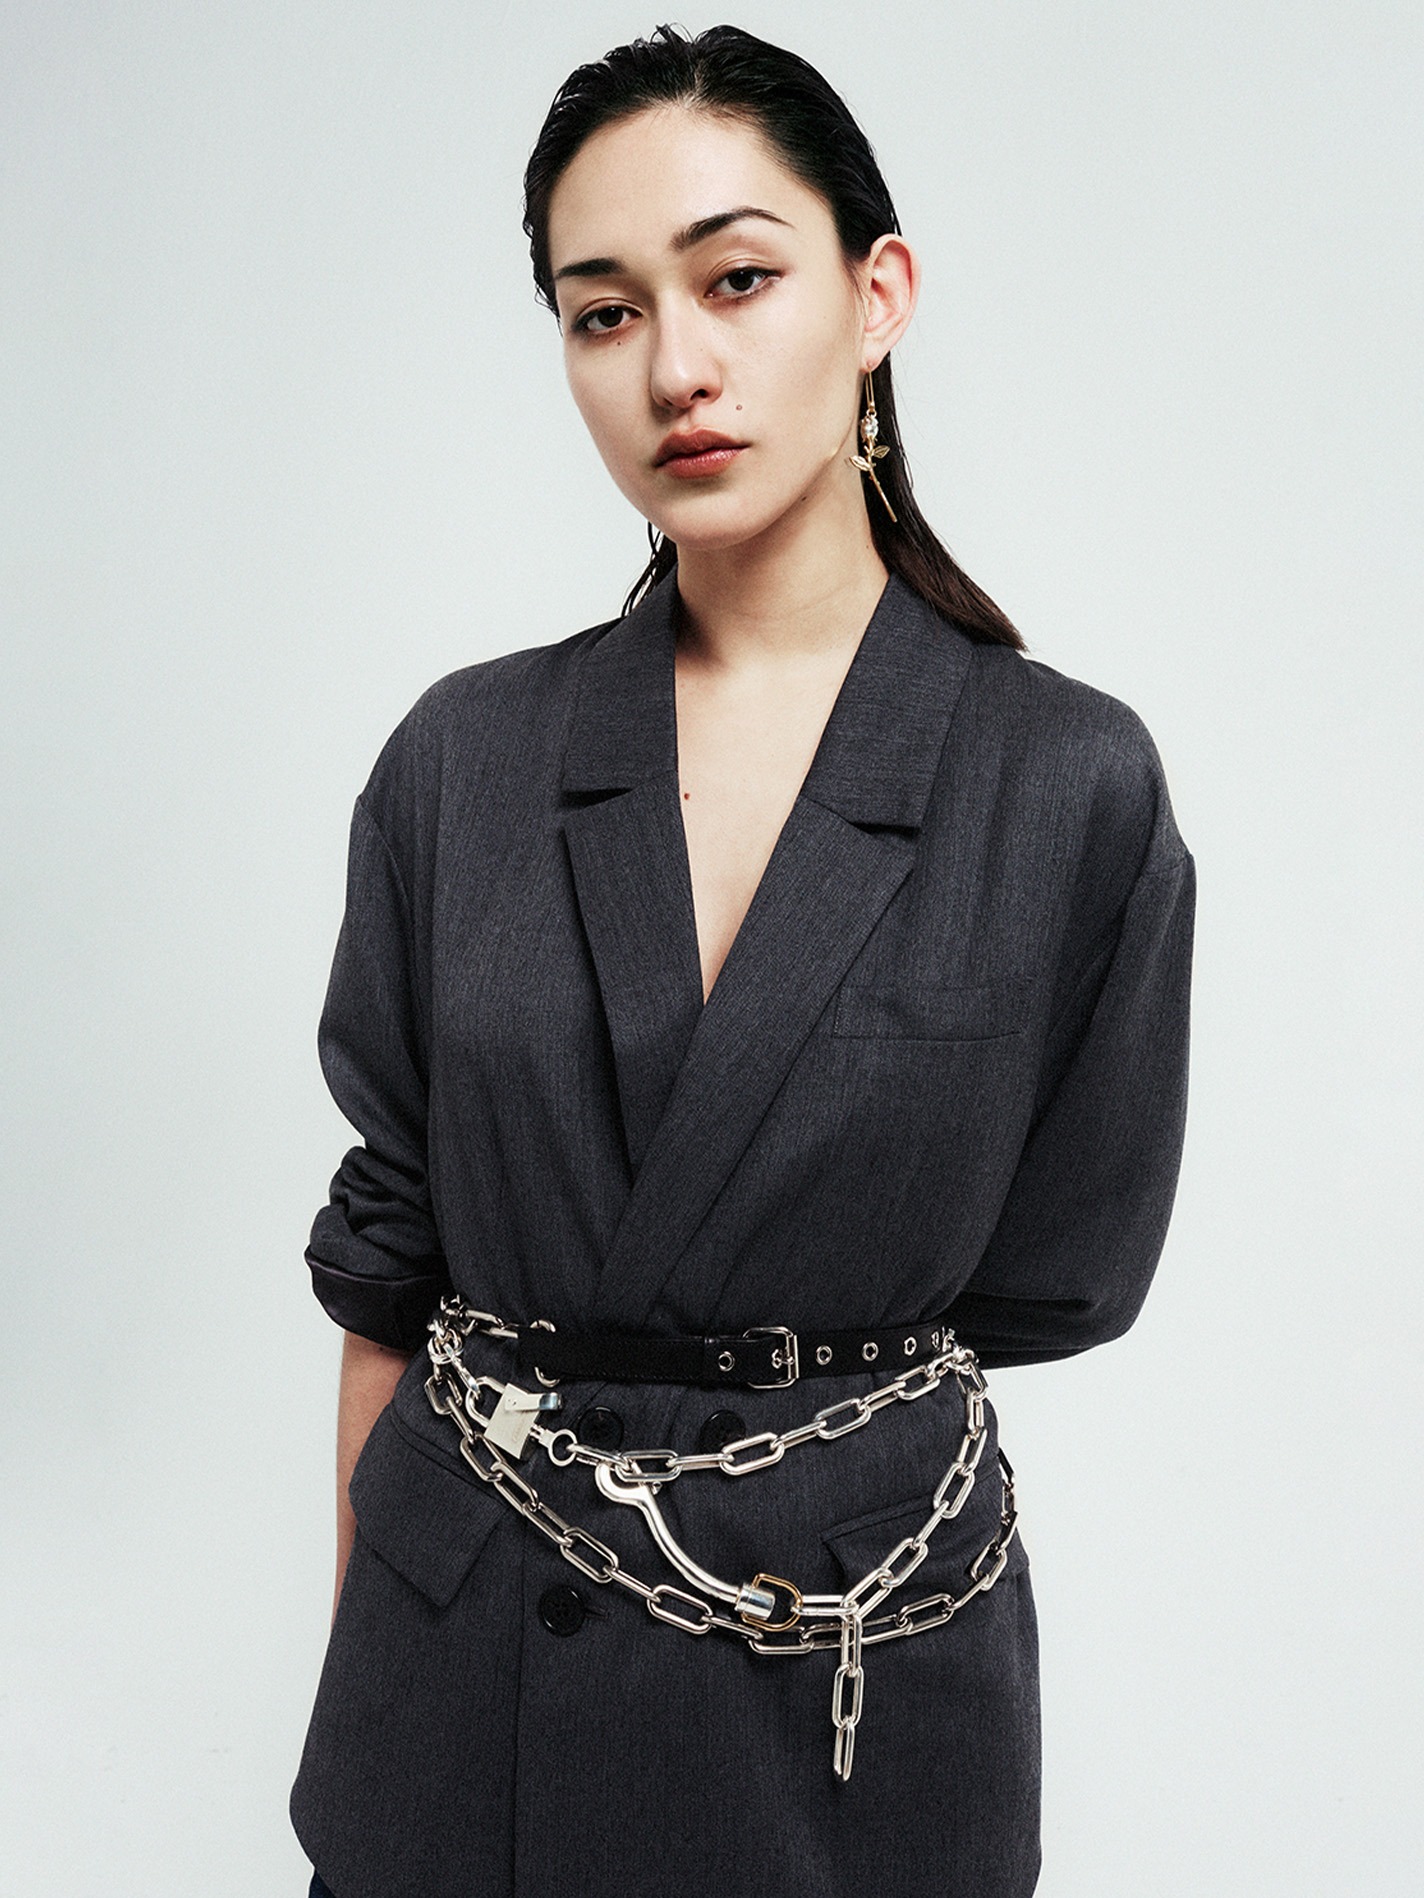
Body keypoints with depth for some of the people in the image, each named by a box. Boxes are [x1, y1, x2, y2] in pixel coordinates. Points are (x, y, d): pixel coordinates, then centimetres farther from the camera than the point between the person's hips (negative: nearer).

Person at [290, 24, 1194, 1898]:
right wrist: (366, 1642, 5)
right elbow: (388, 1248, 2)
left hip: (859, 1672, -1)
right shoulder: (463, 757, -4)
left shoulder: (1073, 789, -11)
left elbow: (1047, 1282, -3)